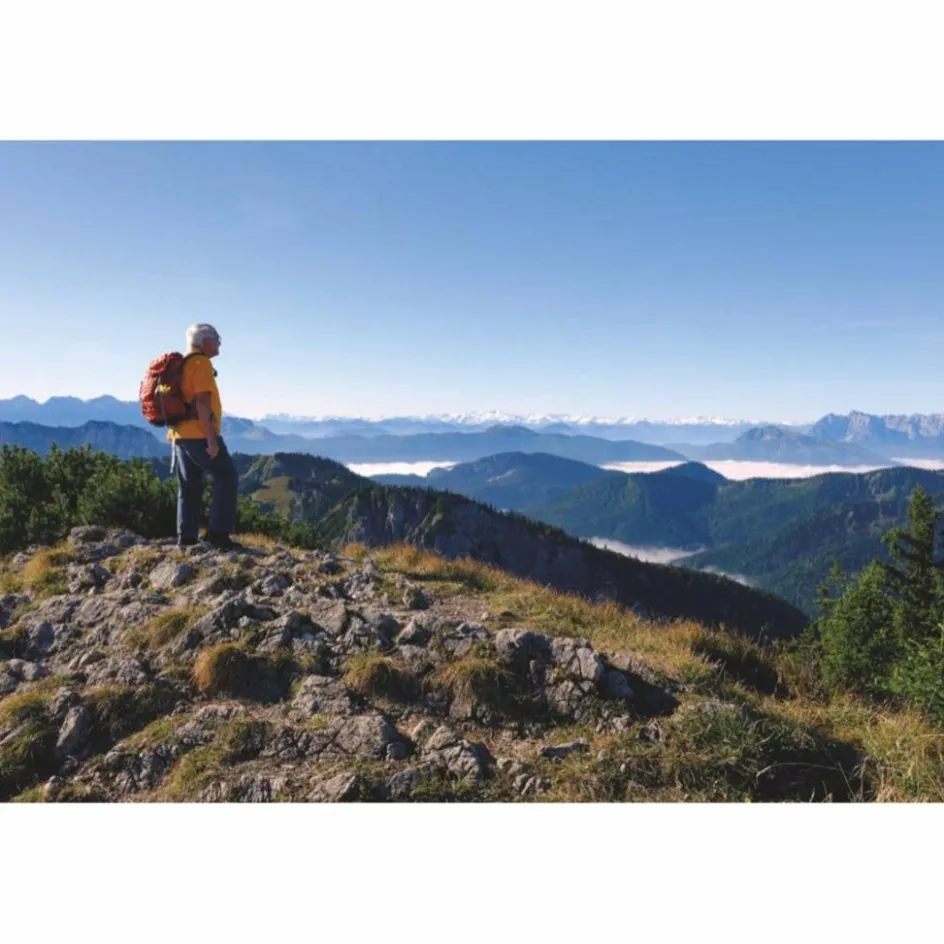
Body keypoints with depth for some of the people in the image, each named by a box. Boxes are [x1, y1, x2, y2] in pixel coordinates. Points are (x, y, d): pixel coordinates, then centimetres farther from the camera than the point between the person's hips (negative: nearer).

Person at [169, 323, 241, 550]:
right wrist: (211, 438, -21)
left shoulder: (181, 365, 19)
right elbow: (202, 401, -19)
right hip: (199, 435, -9)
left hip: (181, 434, 9)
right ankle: (218, 532, -9)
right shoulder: (201, 363, -10)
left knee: (189, 486, 10)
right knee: (227, 478, -4)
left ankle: (186, 537, 10)